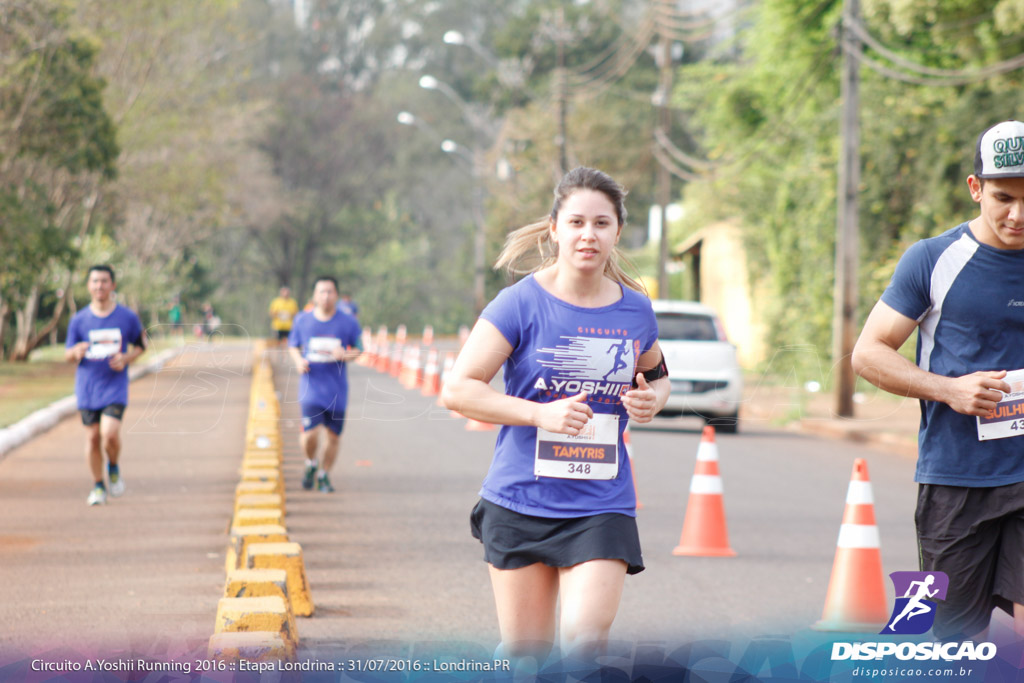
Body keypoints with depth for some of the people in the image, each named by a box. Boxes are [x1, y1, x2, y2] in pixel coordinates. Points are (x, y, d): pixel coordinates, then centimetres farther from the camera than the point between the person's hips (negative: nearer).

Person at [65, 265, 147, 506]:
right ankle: (98, 486, 19)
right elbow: (67, 355, 6)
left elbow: (140, 345, 12)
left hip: (115, 385, -2)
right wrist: (76, 352, -19)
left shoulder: (128, 317, -2)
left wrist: (126, 358, -9)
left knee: (110, 434, -18)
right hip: (87, 387, 2)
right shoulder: (79, 319, 1)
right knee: (92, 437, 3)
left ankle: (114, 468, 13)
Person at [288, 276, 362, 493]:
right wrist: (298, 361, -7)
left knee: (333, 435, 6)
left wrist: (344, 355, -15)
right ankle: (311, 464, 18)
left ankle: (324, 475, 26)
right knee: (310, 433, -14)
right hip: (311, 387, -1)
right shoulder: (302, 321, 2)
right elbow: (293, 346, 14)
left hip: (337, 390, 1)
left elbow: (358, 350, 7)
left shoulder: (348, 323, -1)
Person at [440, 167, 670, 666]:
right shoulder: (521, 304, -7)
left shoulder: (636, 311, 3)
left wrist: (652, 397, -1)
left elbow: (655, 375, 24)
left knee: (585, 638, -16)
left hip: (602, 507, 1)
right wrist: (541, 414, -20)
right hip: (520, 502, -1)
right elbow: (458, 389, -9)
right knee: (525, 652, 8)